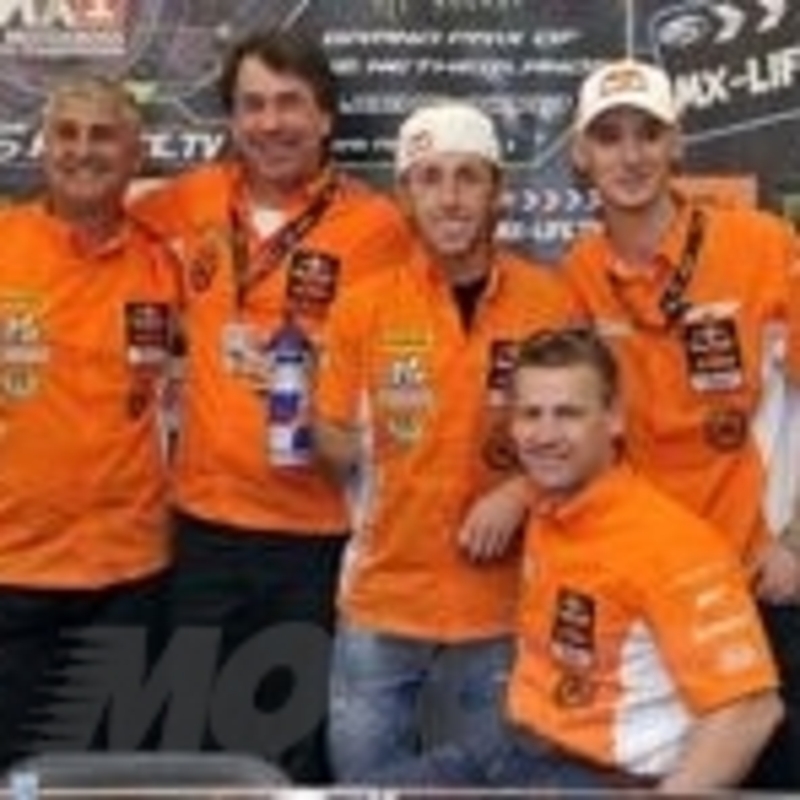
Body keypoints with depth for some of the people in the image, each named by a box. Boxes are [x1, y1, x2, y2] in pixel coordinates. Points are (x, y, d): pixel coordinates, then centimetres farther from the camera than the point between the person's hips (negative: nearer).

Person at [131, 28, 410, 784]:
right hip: (206, 519, 4)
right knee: (200, 739, 17)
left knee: (302, 747, 12)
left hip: (319, 531, -3)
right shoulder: (193, 200, 2)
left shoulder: (374, 224, -9)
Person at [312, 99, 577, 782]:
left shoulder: (551, 303, -6)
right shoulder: (364, 305, -3)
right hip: (384, 599, 1)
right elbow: (330, 437, 7)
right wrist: (371, 449, -8)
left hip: (503, 605, 0)